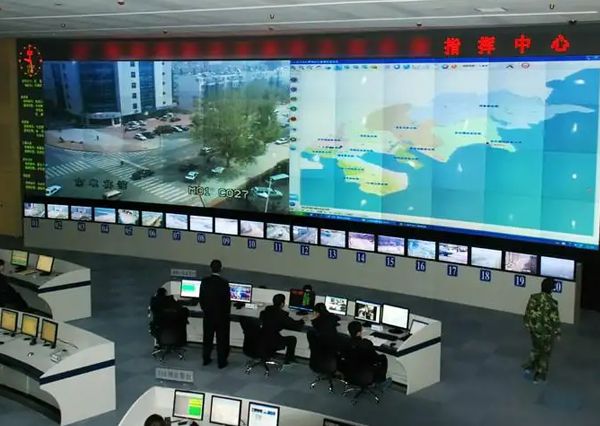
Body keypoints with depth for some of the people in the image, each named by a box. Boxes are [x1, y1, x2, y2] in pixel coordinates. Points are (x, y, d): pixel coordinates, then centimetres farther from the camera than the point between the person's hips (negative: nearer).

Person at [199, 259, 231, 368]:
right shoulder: (224, 283, -19)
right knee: (221, 339, 8)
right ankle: (221, 362, 15)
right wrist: (227, 314, 2)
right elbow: (227, 300, -14)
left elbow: (201, 298, -1)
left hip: (208, 315, 3)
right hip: (221, 316, -3)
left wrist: (205, 310, 14)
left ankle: (206, 359, 26)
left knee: (208, 338, 17)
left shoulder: (205, 281, -8)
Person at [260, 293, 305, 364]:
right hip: (272, 343, -6)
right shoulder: (281, 314, -18)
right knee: (292, 339, 13)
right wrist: (302, 321, 10)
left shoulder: (265, 311, 0)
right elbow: (295, 325, -12)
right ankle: (288, 359, 28)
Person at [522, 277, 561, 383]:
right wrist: (557, 333, -3)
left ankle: (530, 366, 34)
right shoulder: (552, 303, -25)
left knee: (536, 348, 30)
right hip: (547, 332, -4)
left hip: (534, 329, 4)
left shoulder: (533, 298, -12)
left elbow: (527, 314, -1)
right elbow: (555, 320, -18)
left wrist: (528, 326, 15)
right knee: (545, 352, 16)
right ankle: (540, 375, 24)